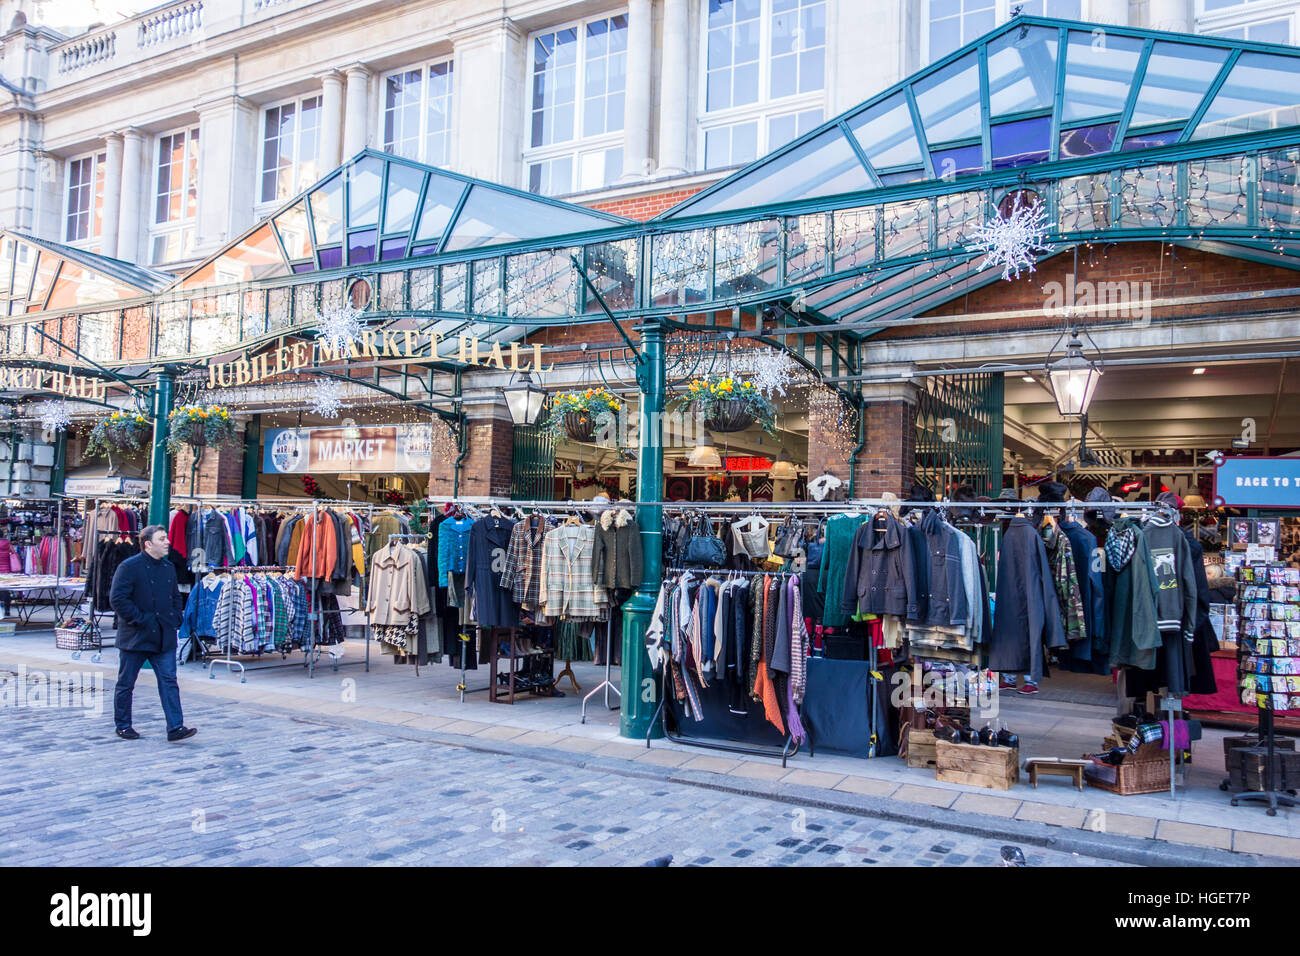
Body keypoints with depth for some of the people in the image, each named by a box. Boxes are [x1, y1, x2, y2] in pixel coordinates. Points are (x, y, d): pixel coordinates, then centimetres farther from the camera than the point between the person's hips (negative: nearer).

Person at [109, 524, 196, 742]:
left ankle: (175, 727, -5)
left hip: (164, 638, 5)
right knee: (126, 683, 10)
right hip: (135, 637, -5)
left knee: (169, 681, -3)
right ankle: (123, 726, 25)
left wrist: (175, 619, 8)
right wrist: (141, 620, -17)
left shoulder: (169, 567, 10)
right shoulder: (129, 567, -11)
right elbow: (117, 599, -16)